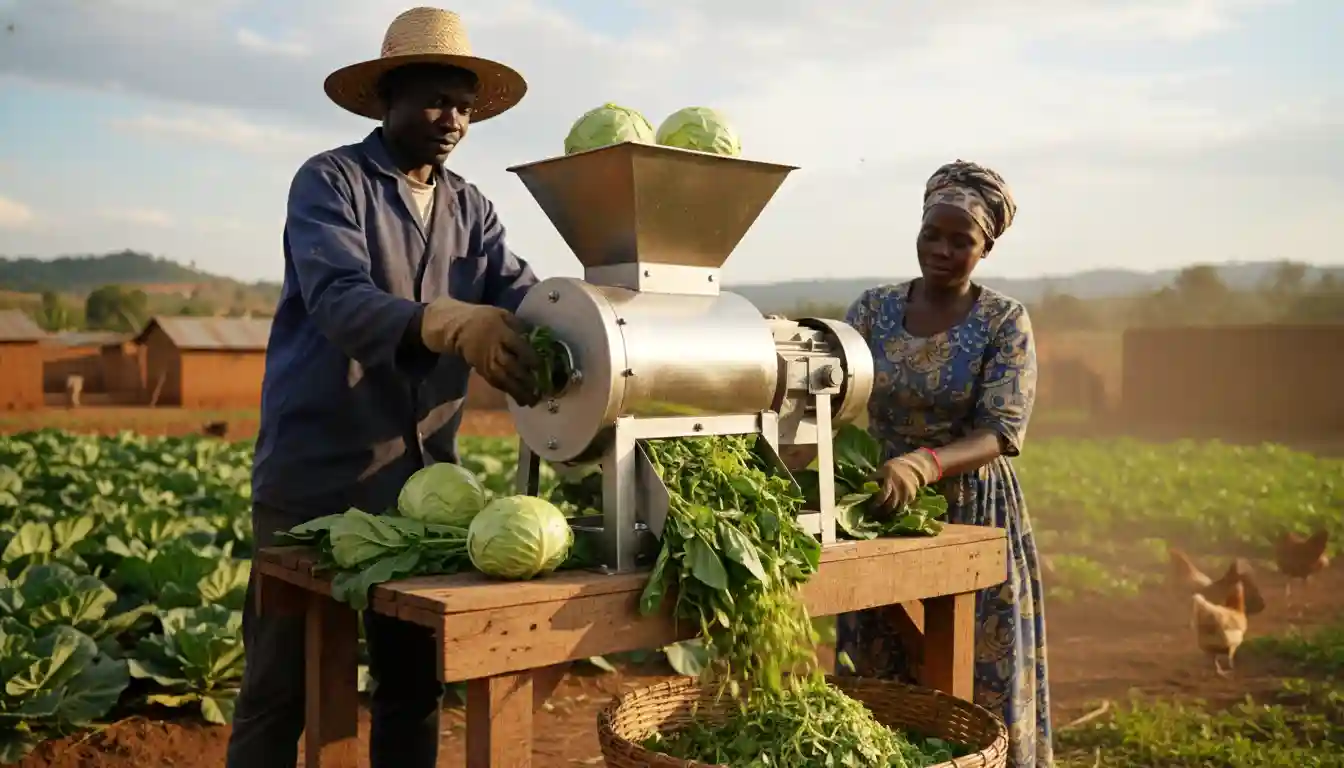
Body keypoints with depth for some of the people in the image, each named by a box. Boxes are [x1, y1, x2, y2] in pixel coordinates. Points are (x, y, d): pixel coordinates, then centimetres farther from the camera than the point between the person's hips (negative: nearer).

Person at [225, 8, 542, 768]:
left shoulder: (471, 208, 12)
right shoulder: (329, 181, -5)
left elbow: (527, 299, -2)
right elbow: (339, 302, -23)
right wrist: (451, 328, -41)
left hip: (420, 480, 5)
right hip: (317, 476, -5)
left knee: (416, 681, 14)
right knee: (282, 687, 6)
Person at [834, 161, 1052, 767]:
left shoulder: (1005, 322, -7)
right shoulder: (874, 308, 2)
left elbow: (1002, 432, -16)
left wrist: (925, 463, -35)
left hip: (972, 516, -3)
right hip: (883, 510, 3)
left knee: (977, 682, 5)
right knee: (878, 678, 11)